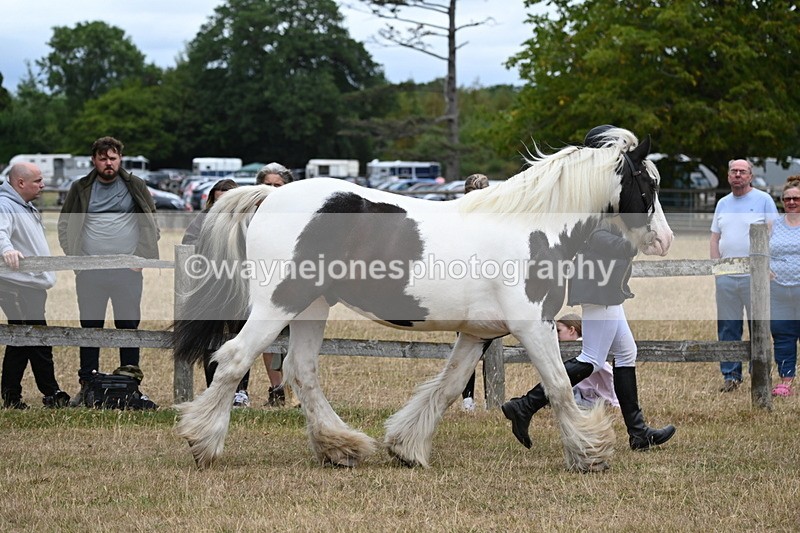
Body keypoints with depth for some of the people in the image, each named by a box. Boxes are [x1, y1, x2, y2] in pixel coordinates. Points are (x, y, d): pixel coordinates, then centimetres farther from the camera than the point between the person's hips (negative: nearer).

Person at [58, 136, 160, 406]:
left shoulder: (135, 186, 6)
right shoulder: (80, 189, 7)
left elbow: (151, 224, 8)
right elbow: (64, 225, 10)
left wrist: (141, 257, -2)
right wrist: (75, 258, -1)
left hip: (127, 271, -1)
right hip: (89, 273, 1)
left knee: (129, 325, 1)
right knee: (90, 327, 3)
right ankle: (87, 386, 8)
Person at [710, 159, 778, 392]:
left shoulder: (763, 200, 2)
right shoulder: (723, 204, 16)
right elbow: (715, 238, 18)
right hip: (726, 276, 4)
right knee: (727, 328, 5)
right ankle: (730, 375, 11)